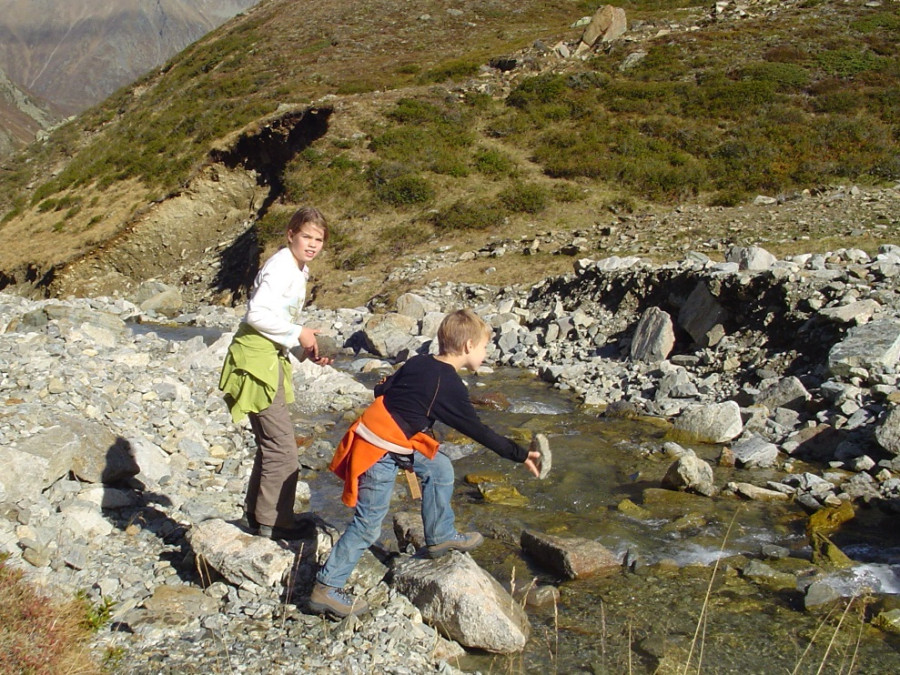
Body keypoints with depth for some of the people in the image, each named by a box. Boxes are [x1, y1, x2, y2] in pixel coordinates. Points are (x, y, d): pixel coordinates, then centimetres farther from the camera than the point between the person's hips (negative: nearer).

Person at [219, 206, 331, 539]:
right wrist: (298, 334, -18)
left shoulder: (297, 270, 14)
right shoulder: (280, 268, -16)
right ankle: (273, 521, 8)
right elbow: (257, 314, -25)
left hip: (271, 358, 10)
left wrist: (307, 351, 4)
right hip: (257, 359, -10)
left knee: (271, 443, 17)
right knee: (282, 447, -5)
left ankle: (257, 513, 29)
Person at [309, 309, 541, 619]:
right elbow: (478, 431, -9)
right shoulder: (449, 386, -15)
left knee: (440, 468, 17)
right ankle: (326, 588, 7)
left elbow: (382, 390, 9)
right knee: (368, 525, -1)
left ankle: (440, 536, 31)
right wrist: (520, 455, -1)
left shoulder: (419, 362, 4)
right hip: (380, 452, -9)